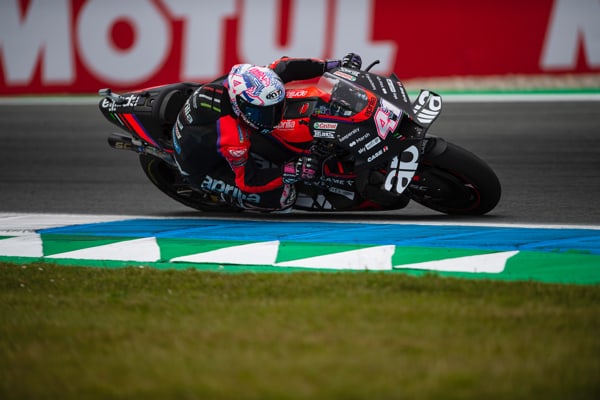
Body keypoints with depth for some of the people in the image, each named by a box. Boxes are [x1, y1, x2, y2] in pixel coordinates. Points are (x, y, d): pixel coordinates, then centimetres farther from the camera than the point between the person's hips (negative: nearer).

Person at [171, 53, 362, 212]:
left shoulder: (242, 81, -24)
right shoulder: (233, 136, -42)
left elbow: (284, 67, -11)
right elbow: (246, 179, -29)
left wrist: (335, 65, -14)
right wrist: (291, 172, -35)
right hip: (202, 168, -8)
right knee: (283, 196, -17)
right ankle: (228, 195, 4)